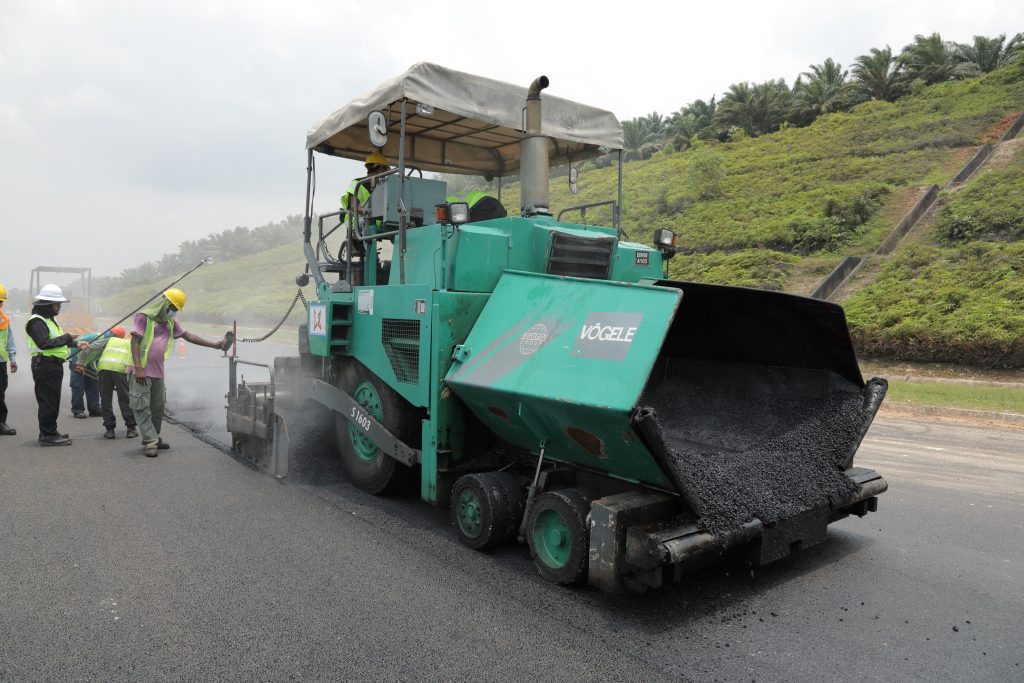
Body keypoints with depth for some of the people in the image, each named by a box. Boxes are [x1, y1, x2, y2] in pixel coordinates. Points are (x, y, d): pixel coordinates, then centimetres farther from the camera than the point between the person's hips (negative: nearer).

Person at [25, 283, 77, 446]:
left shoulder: (50, 319, 19)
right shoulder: (36, 321, -13)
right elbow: (44, 343, -25)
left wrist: (76, 343, 15)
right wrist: (67, 338, -18)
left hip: (54, 365, 10)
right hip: (44, 364, -10)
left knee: (53, 401, 15)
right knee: (47, 401, -6)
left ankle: (49, 432, 24)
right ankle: (47, 435, -1)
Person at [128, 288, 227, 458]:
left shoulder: (170, 321, 14)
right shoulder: (144, 317, -7)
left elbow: (189, 336, 13)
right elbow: (134, 342, -11)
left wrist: (215, 345, 8)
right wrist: (138, 368, -19)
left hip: (158, 372, 7)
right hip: (142, 371, -7)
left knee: (158, 406, 12)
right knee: (142, 407, -5)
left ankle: (154, 438, 24)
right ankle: (150, 442, -5)